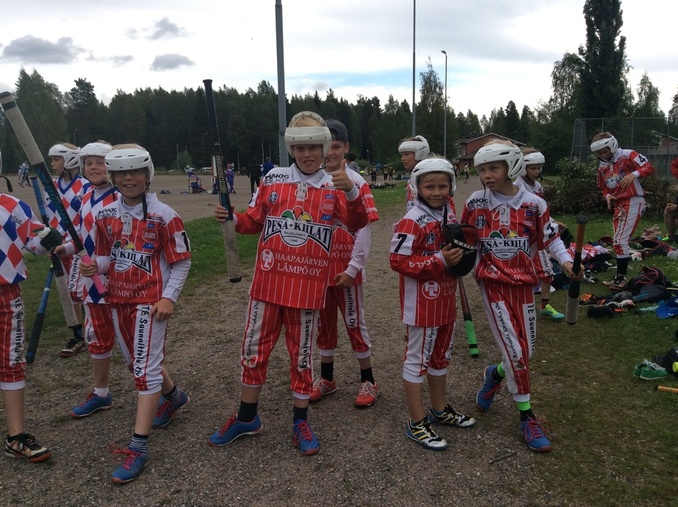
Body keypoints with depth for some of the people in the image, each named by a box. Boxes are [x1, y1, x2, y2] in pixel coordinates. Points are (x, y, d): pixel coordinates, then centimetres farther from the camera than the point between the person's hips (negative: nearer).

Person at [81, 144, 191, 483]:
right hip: (118, 299, 7)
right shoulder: (106, 216, 5)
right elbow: (106, 256, 14)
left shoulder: (164, 216, -11)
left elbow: (181, 261, -7)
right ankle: (173, 396, 47)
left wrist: (168, 297, -15)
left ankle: (138, 448, 0)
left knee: (146, 368, -7)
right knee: (135, 361, 20)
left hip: (151, 301, -7)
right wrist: (96, 267, -8)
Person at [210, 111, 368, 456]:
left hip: (308, 286, -1)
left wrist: (351, 191, -29)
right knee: (254, 348, 11)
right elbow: (254, 221, 10)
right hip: (268, 282, 2)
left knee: (302, 353, 12)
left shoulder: (333, 187, 0)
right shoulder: (273, 179, 3)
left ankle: (301, 421, 29)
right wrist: (231, 219, -9)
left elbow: (357, 224, -13)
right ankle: (246, 417, 31)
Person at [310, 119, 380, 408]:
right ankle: (326, 378, 31)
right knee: (324, 323, 15)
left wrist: (353, 267, -13)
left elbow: (364, 228, -9)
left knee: (354, 323, 6)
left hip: (346, 269, -4)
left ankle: (368, 381, 22)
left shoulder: (356, 183, -8)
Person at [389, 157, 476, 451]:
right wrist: (440, 261, -26)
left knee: (441, 356, 22)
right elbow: (398, 261, -24)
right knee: (417, 360, 4)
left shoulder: (449, 215, 7)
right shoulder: (412, 222, -20)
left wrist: (459, 257, 0)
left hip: (445, 300, 9)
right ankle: (417, 424, 17)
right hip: (421, 303, -9)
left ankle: (440, 410, 40)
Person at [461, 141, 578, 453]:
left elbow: (549, 236, 2)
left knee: (526, 351, 9)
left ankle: (495, 375, 41)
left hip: (522, 281, 2)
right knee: (515, 350, -7)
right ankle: (527, 418, 11)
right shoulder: (475, 202, -4)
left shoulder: (533, 204, -4)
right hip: (492, 281, -2)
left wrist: (565, 260, -13)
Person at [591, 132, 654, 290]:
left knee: (620, 240, -14)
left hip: (633, 202, -8)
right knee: (618, 241, 12)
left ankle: (621, 278, -8)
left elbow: (649, 168, -13)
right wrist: (607, 196, -2)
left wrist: (634, 174, -31)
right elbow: (604, 188, 20)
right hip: (618, 205, 8)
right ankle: (622, 274, 22)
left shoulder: (627, 155, -8)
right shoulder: (602, 167, 13)